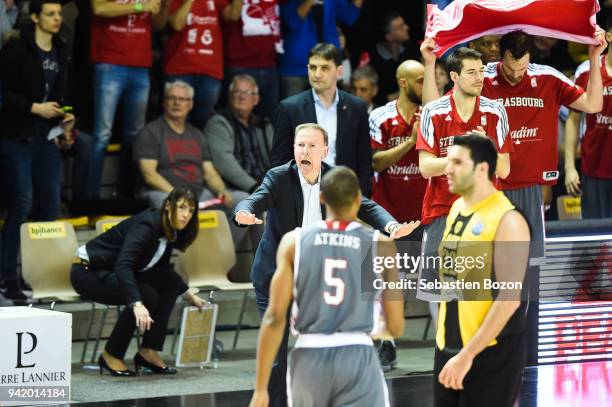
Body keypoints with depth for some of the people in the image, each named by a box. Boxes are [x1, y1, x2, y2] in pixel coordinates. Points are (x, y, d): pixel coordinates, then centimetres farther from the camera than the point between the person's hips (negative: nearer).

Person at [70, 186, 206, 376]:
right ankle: (110, 355, -12)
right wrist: (137, 304, -52)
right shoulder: (146, 225, -27)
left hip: (115, 273, 9)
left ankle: (149, 352, -4)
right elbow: (123, 266, -41)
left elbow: (162, 269, 20)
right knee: (146, 296, -27)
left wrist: (189, 295, 24)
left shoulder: (170, 231, 0)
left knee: (170, 282, -7)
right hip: (87, 272, -9)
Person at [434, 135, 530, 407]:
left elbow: (509, 298, -20)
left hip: (490, 353, -8)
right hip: (448, 346, 8)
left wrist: (468, 354, -21)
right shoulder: (457, 209, 10)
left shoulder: (507, 220, -15)